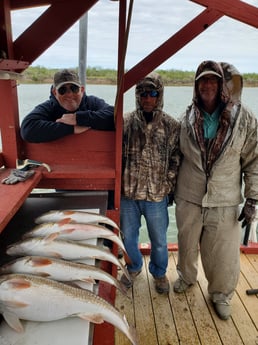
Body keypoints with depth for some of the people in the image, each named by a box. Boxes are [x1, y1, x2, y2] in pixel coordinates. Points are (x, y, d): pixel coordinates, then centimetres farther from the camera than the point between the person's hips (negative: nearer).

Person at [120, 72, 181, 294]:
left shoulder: (171, 126, -4)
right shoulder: (126, 123, -3)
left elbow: (176, 160, 1)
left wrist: (170, 187, -3)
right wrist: (119, 184, 1)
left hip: (157, 195, -1)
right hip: (128, 193, 1)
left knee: (159, 240, 15)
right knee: (128, 236, 19)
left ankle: (159, 272, 43)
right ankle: (134, 267, 47)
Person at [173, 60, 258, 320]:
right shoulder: (188, 119, -1)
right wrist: (171, 188, 12)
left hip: (224, 202, -2)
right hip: (188, 198, 2)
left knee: (224, 253, 9)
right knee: (187, 244, 19)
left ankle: (221, 294, 37)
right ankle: (187, 276, 49)